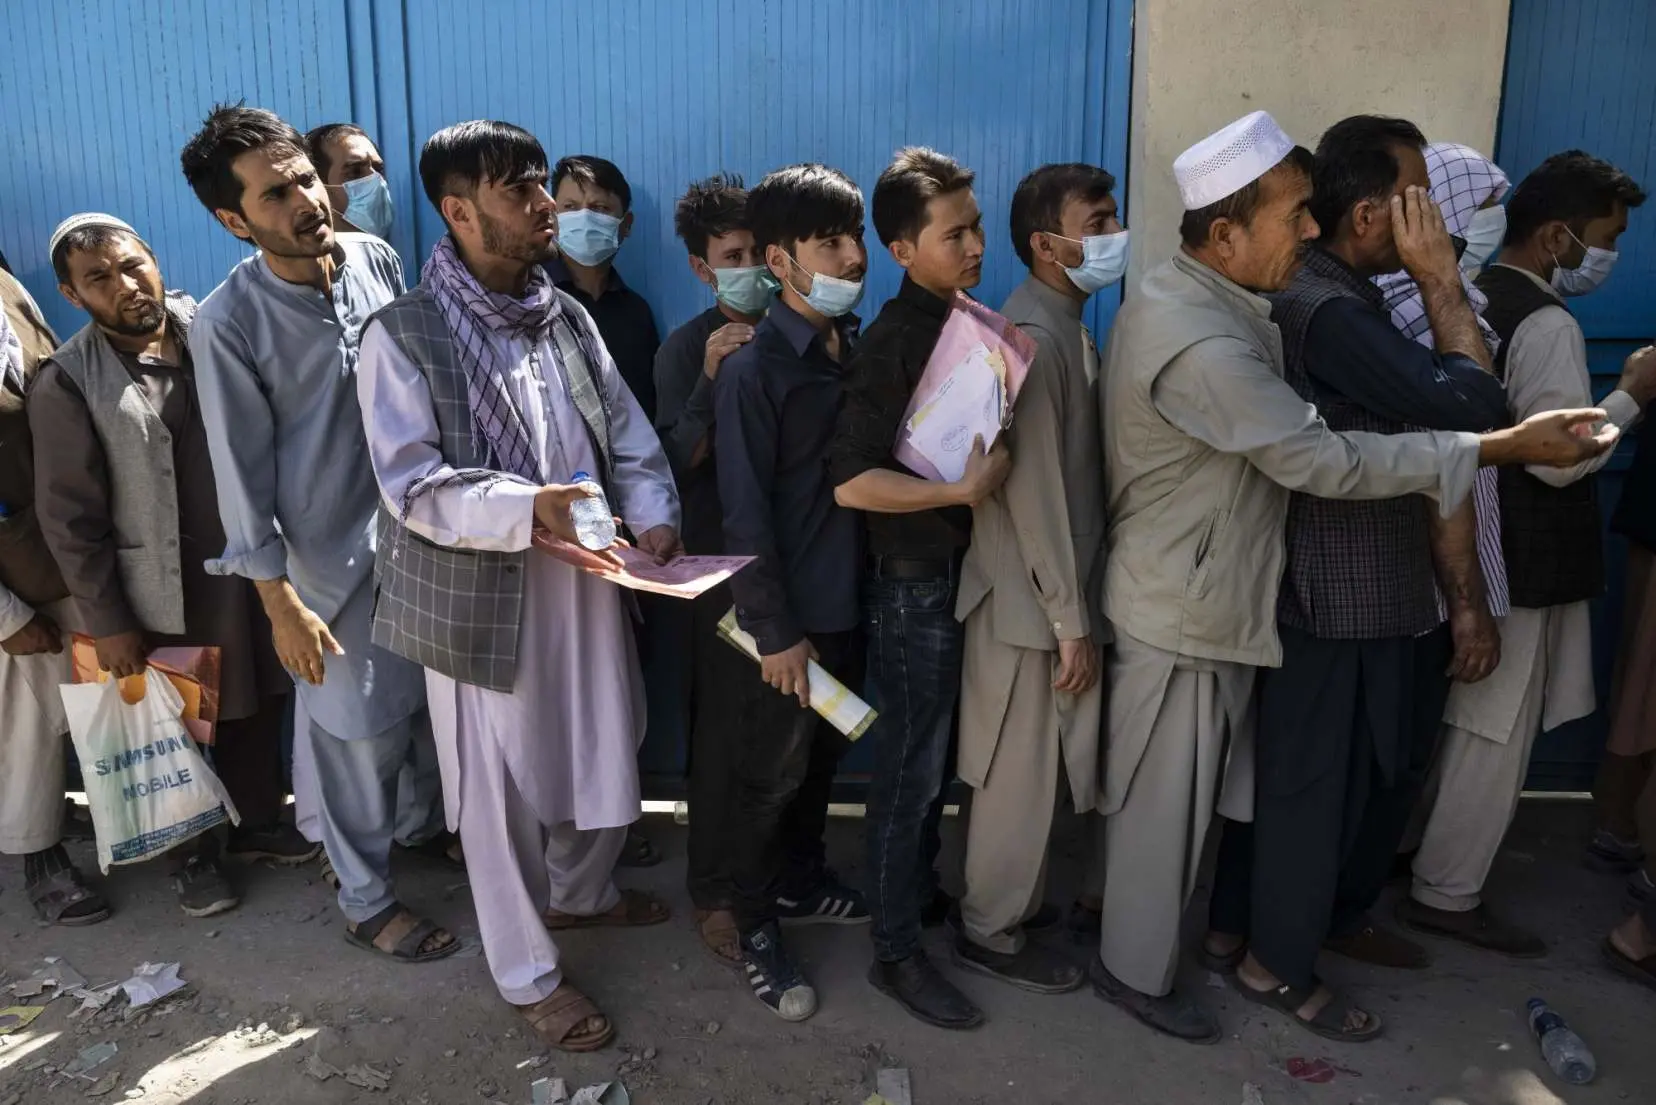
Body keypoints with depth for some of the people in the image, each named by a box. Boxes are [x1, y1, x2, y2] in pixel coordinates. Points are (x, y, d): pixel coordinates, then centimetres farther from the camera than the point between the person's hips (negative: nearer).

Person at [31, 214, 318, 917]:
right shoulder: (67, 383, -13)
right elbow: (70, 519, -10)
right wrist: (107, 621, -9)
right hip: (160, 592, -3)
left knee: (258, 707, 18)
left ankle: (257, 823, 41)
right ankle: (191, 856, 37)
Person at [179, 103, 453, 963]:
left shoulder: (377, 259, -2)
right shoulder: (227, 324, -15)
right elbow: (243, 472, -11)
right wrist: (280, 603, -11)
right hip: (334, 558, -4)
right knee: (360, 737, 8)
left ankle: (451, 820, 45)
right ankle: (368, 902, 30)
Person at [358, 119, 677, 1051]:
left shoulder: (567, 316, 8)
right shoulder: (404, 334, -10)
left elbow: (628, 434, 6)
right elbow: (413, 484, -16)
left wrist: (654, 515, -13)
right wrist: (529, 508, -30)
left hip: (585, 583, 6)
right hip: (482, 596, -5)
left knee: (604, 759, 19)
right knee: (503, 791, 9)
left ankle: (580, 894, 48)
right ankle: (530, 975, 29)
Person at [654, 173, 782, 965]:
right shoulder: (686, 349, -3)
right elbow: (677, 462, -11)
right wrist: (710, 380, -22)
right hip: (724, 560, -3)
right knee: (724, 729, 0)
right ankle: (714, 890, 15)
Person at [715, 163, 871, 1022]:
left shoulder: (857, 349, 3)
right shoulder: (753, 371, -16)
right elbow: (745, 514, -17)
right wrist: (774, 631, -16)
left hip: (849, 600, 6)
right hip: (788, 614, -6)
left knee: (822, 758, 22)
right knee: (770, 776, 10)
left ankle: (801, 881, 43)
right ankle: (756, 930, 28)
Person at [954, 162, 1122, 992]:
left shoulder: (1069, 327, 11)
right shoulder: (1033, 337, -18)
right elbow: (1036, 492, -21)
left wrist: (1079, 606, 12)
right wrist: (1071, 620, -18)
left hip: (1061, 590, 9)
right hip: (1032, 599, -9)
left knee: (1044, 770, 20)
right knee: (1020, 775, 5)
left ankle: (1020, 905, 36)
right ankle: (990, 930, 22)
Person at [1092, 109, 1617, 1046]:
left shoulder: (1192, 300, 5)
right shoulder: (1200, 343, -28)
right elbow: (1327, 460, -26)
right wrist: (1505, 448, -20)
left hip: (1211, 598, 10)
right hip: (1182, 613, -10)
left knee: (1197, 793, 22)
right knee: (1165, 803, 7)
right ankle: (1137, 971, 27)